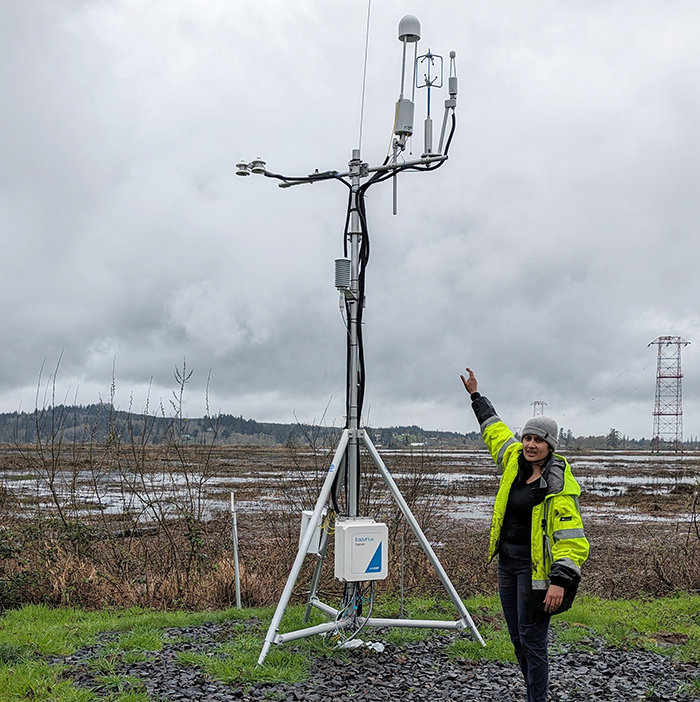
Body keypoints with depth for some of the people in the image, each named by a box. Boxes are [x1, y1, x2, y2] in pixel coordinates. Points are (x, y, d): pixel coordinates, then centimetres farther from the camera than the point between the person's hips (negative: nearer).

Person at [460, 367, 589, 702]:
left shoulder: (558, 487, -19)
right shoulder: (514, 460, 2)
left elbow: (572, 539, -23)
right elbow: (495, 428, 21)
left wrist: (560, 581, -33)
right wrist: (475, 396, 30)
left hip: (535, 567, -8)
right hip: (507, 561, 8)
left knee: (532, 640, -5)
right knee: (517, 637, 14)